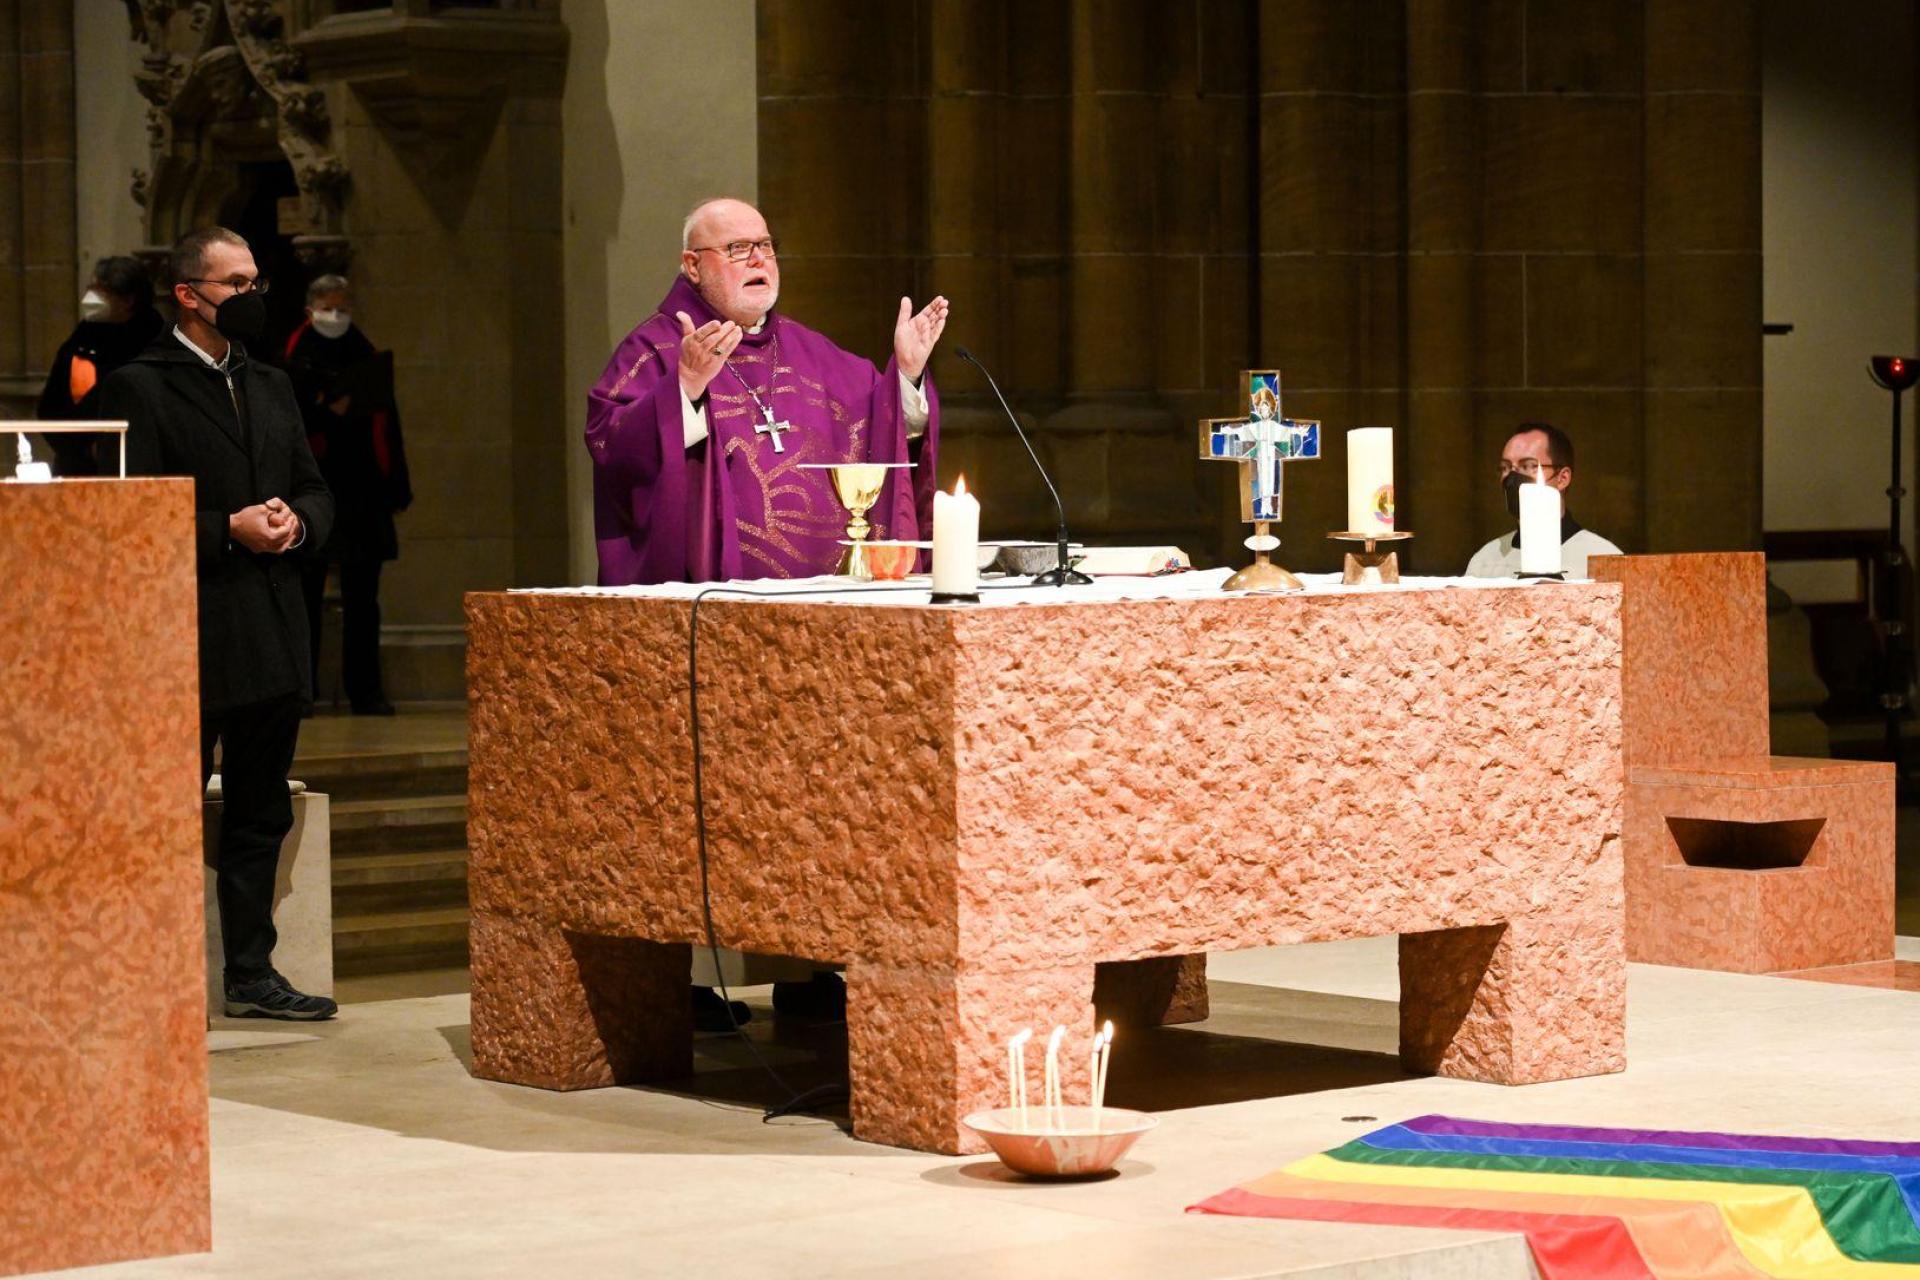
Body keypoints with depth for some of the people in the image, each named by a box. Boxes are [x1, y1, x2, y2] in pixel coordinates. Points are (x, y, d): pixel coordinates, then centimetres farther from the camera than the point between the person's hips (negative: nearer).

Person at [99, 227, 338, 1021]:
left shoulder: (271, 386, 17)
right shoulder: (139, 387, -6)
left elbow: (314, 490, 20)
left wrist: (296, 522, -3)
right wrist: (229, 530, -18)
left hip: (272, 639, 7)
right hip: (191, 637, -7)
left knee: (260, 817, 12)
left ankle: (251, 975, 19)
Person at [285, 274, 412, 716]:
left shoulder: (368, 359, 12)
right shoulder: (293, 360, 2)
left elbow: (387, 424, 11)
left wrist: (396, 485, 5)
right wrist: (327, 413, -21)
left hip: (362, 492, 3)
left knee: (362, 596, 4)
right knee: (306, 592, 0)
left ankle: (366, 691, 8)